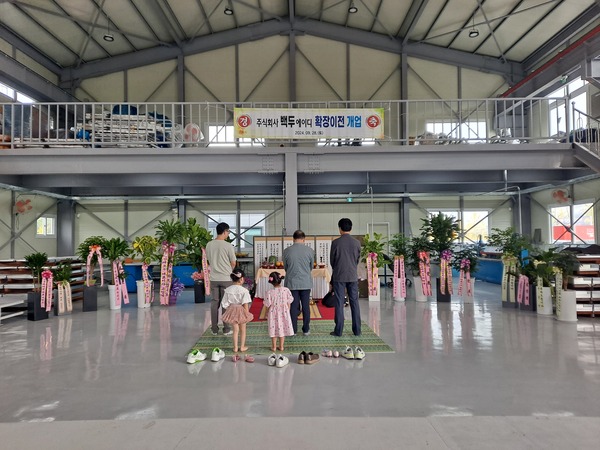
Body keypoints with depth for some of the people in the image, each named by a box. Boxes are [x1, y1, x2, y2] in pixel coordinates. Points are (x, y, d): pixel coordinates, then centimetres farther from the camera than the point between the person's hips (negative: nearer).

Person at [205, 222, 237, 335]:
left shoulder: (209, 245, 1)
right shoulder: (228, 246, -13)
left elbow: (209, 261, 11)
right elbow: (233, 263, -5)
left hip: (213, 278, 4)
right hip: (226, 278, -4)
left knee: (214, 302, 11)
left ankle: (214, 329, 15)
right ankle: (226, 329, 10)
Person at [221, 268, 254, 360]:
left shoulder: (228, 290, -6)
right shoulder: (244, 290, -18)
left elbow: (225, 303, -1)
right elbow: (245, 304, -17)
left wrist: (228, 310, 13)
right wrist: (247, 314, -8)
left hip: (232, 311, 3)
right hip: (241, 311, -3)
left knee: (235, 330, 16)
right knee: (243, 329, 15)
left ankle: (235, 347, 22)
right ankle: (242, 346, 25)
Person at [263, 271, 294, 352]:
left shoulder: (270, 292, -16)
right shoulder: (286, 290, -11)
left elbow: (268, 305, -8)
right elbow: (289, 303, -3)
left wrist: (267, 314, 7)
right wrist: (287, 311, 11)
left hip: (273, 314, -1)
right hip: (284, 313, 1)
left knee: (274, 329, 12)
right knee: (282, 329, 13)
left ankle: (274, 346, 21)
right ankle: (281, 346, 20)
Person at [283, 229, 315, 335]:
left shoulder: (287, 251, -5)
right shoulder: (310, 251, -5)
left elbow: (285, 267, 7)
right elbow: (311, 267, 8)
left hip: (292, 283, 0)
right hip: (306, 282, 0)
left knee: (293, 306, 7)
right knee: (306, 306, 9)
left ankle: (293, 330, 13)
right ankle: (306, 330, 16)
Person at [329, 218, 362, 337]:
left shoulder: (336, 242, -8)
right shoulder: (356, 243, -1)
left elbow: (331, 260, 1)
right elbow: (358, 259, 9)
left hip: (339, 276, -2)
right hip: (353, 276, 2)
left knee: (339, 303, 2)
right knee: (354, 302, 8)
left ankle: (338, 330, 5)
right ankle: (357, 330, 11)